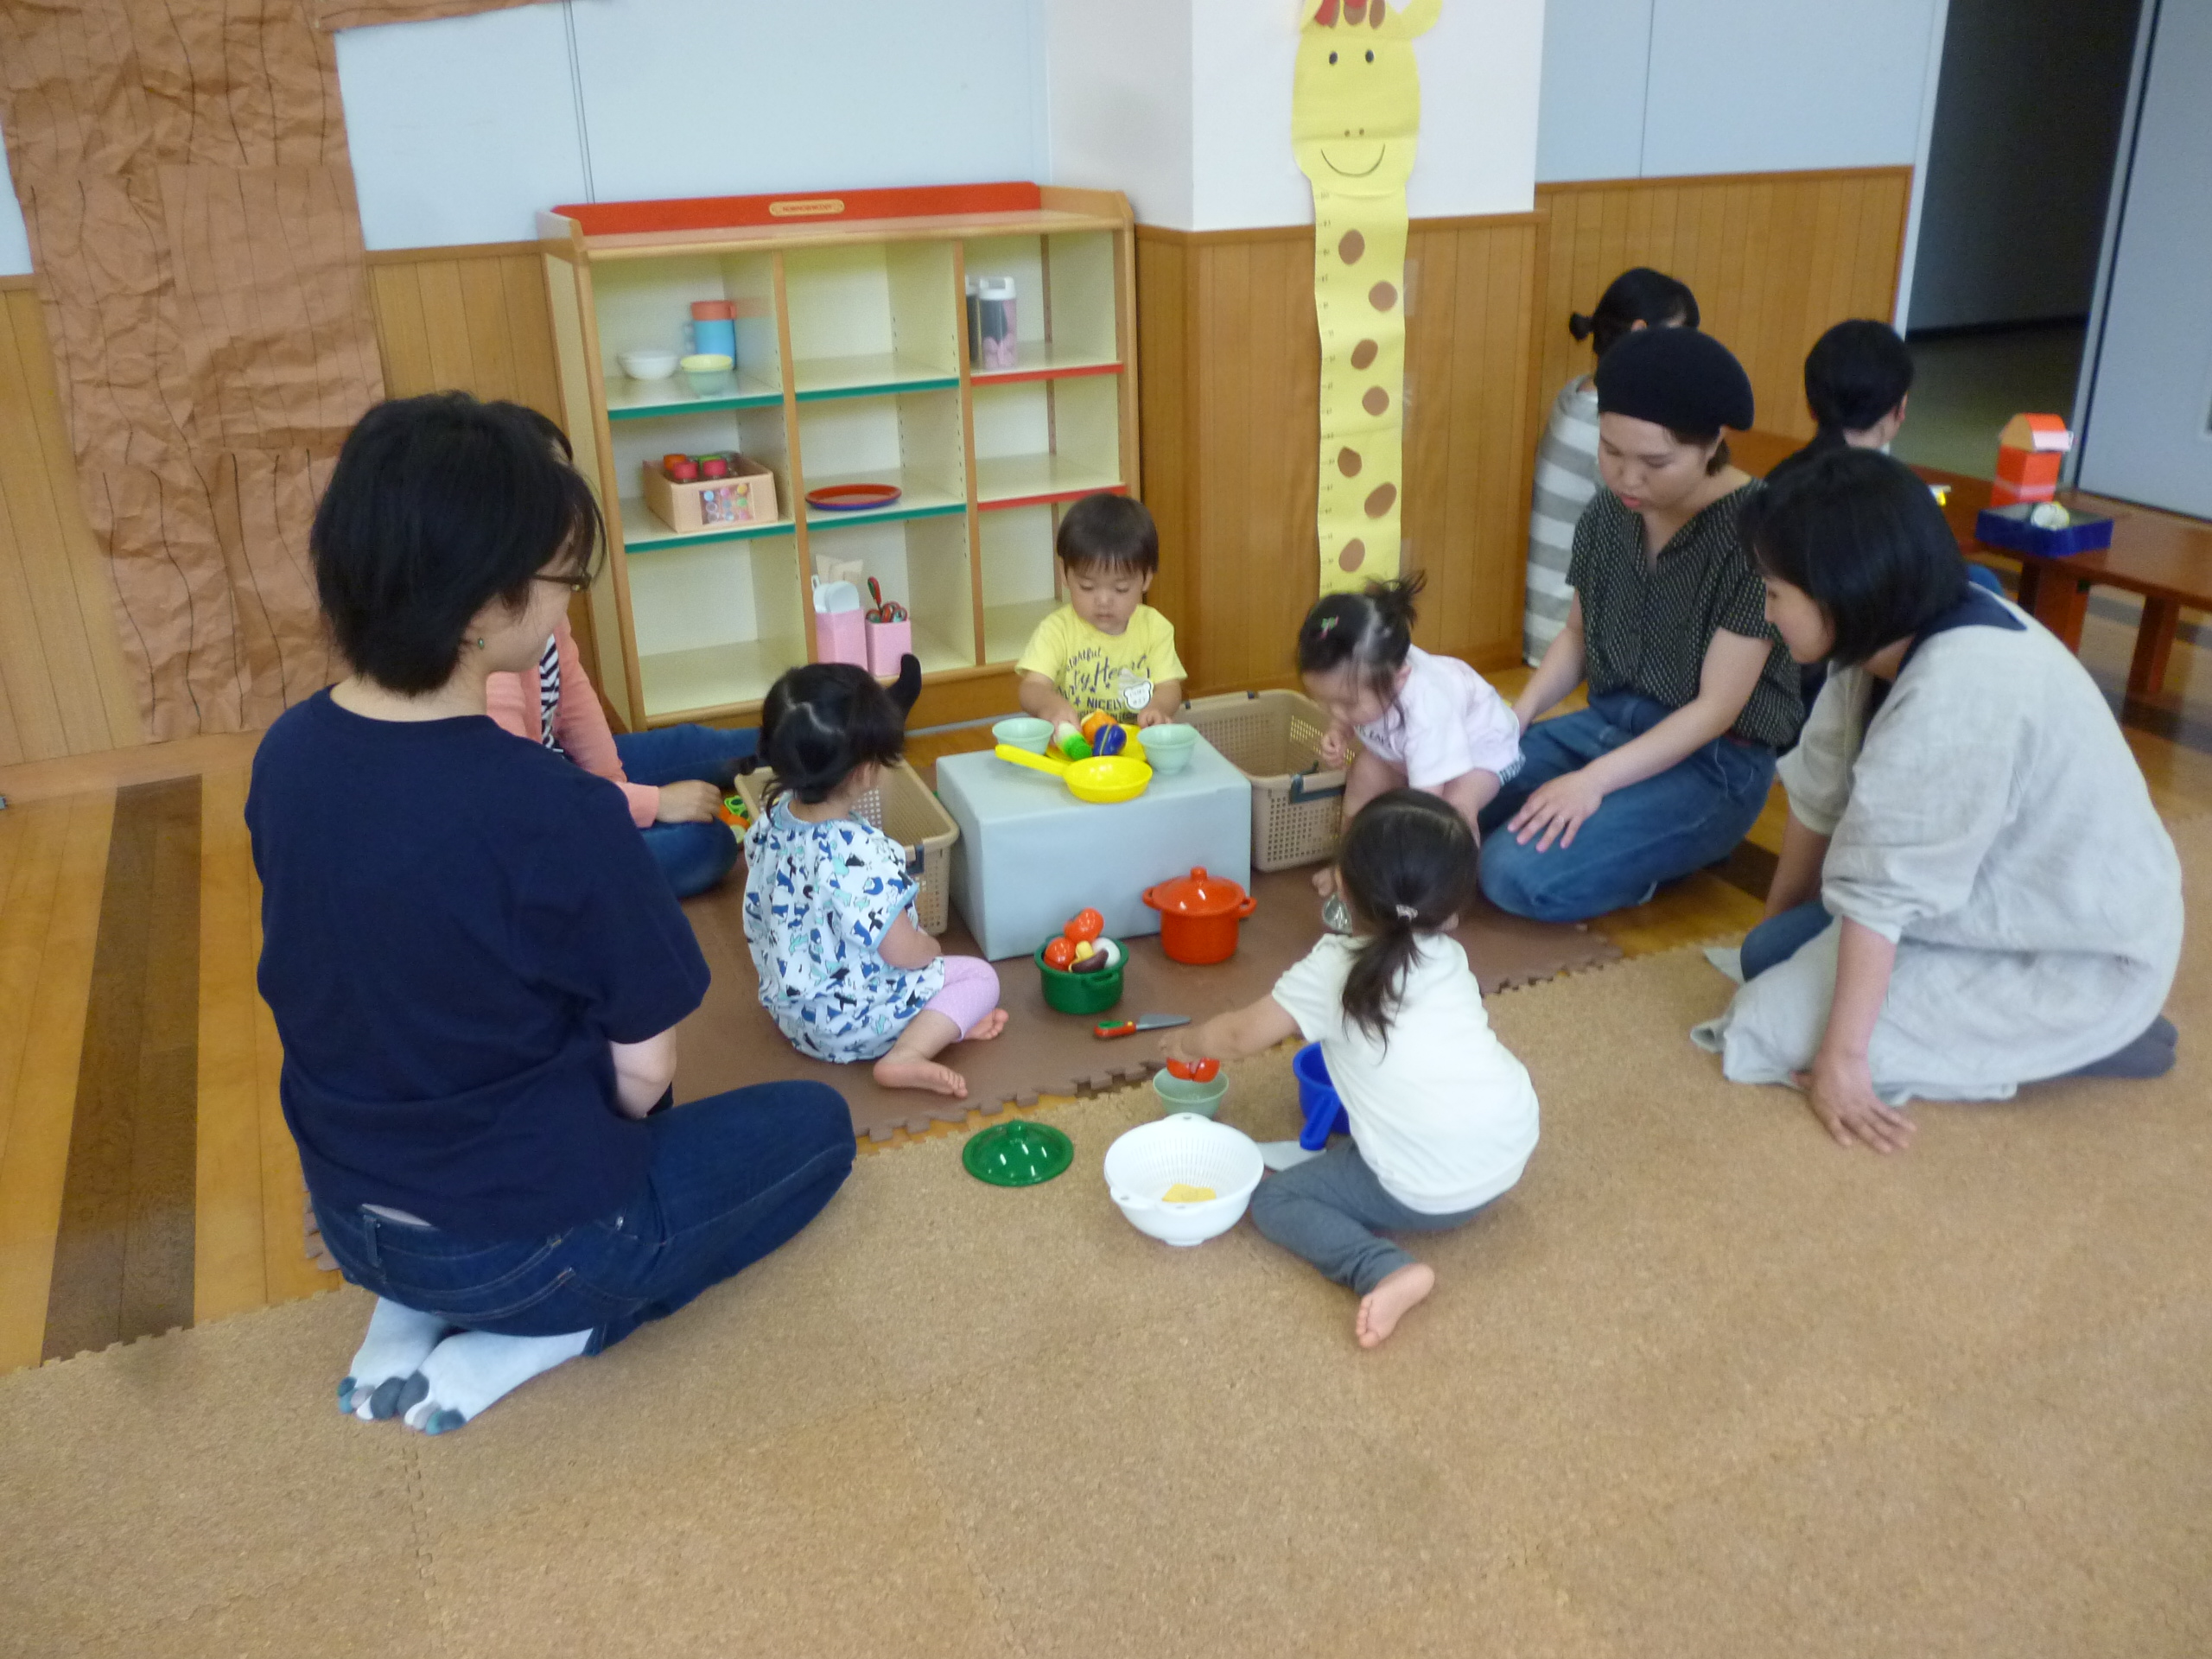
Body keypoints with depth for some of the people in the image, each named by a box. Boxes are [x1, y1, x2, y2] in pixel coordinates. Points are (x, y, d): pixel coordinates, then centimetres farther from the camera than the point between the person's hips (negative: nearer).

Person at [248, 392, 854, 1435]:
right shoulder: (554, 812, -29)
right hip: (519, 1238, -6)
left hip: (348, 1216, 7)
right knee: (815, 1124, 15)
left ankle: (410, 1314, 14)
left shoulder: (285, 756, -9)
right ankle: (531, 1338, 3)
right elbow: (643, 1069, -18)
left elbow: (371, 990, 5)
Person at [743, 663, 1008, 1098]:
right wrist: (934, 948, -1)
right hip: (847, 1022, -8)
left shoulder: (770, 821, -8)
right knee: (979, 976, 2)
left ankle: (937, 1022, 3)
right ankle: (907, 1056, -14)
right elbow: (905, 952, -25)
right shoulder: (861, 854, -33)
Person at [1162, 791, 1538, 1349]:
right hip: (1516, 1146, 6)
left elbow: (1242, 1036, 4)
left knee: (1273, 1200, 5)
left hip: (1431, 1193, -6)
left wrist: (1186, 1043, 23)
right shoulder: (1450, 959, 8)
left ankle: (1388, 1270, -15)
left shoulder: (1331, 969, -6)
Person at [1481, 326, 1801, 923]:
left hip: (1712, 763, -7)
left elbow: (1717, 707, -19)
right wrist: (1514, 719, -5)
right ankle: (1624, 827, 6)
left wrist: (1594, 780, -27)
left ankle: (1680, 848, 0)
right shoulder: (1607, 512, 0)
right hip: (1607, 723, 7)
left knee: (1520, 874, -26)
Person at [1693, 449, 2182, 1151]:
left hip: (2079, 957, -9)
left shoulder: (1958, 691, -33)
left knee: (1781, 1026, -14)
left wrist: (1843, 1058, -23)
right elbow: (1820, 795, 3)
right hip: (2000, 901, 9)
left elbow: (1883, 889, -29)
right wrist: (1773, 928, 12)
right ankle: (2004, 1022, 11)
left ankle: (2079, 1037, -3)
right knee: (1770, 957, 8)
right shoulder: (1897, 630, -6)